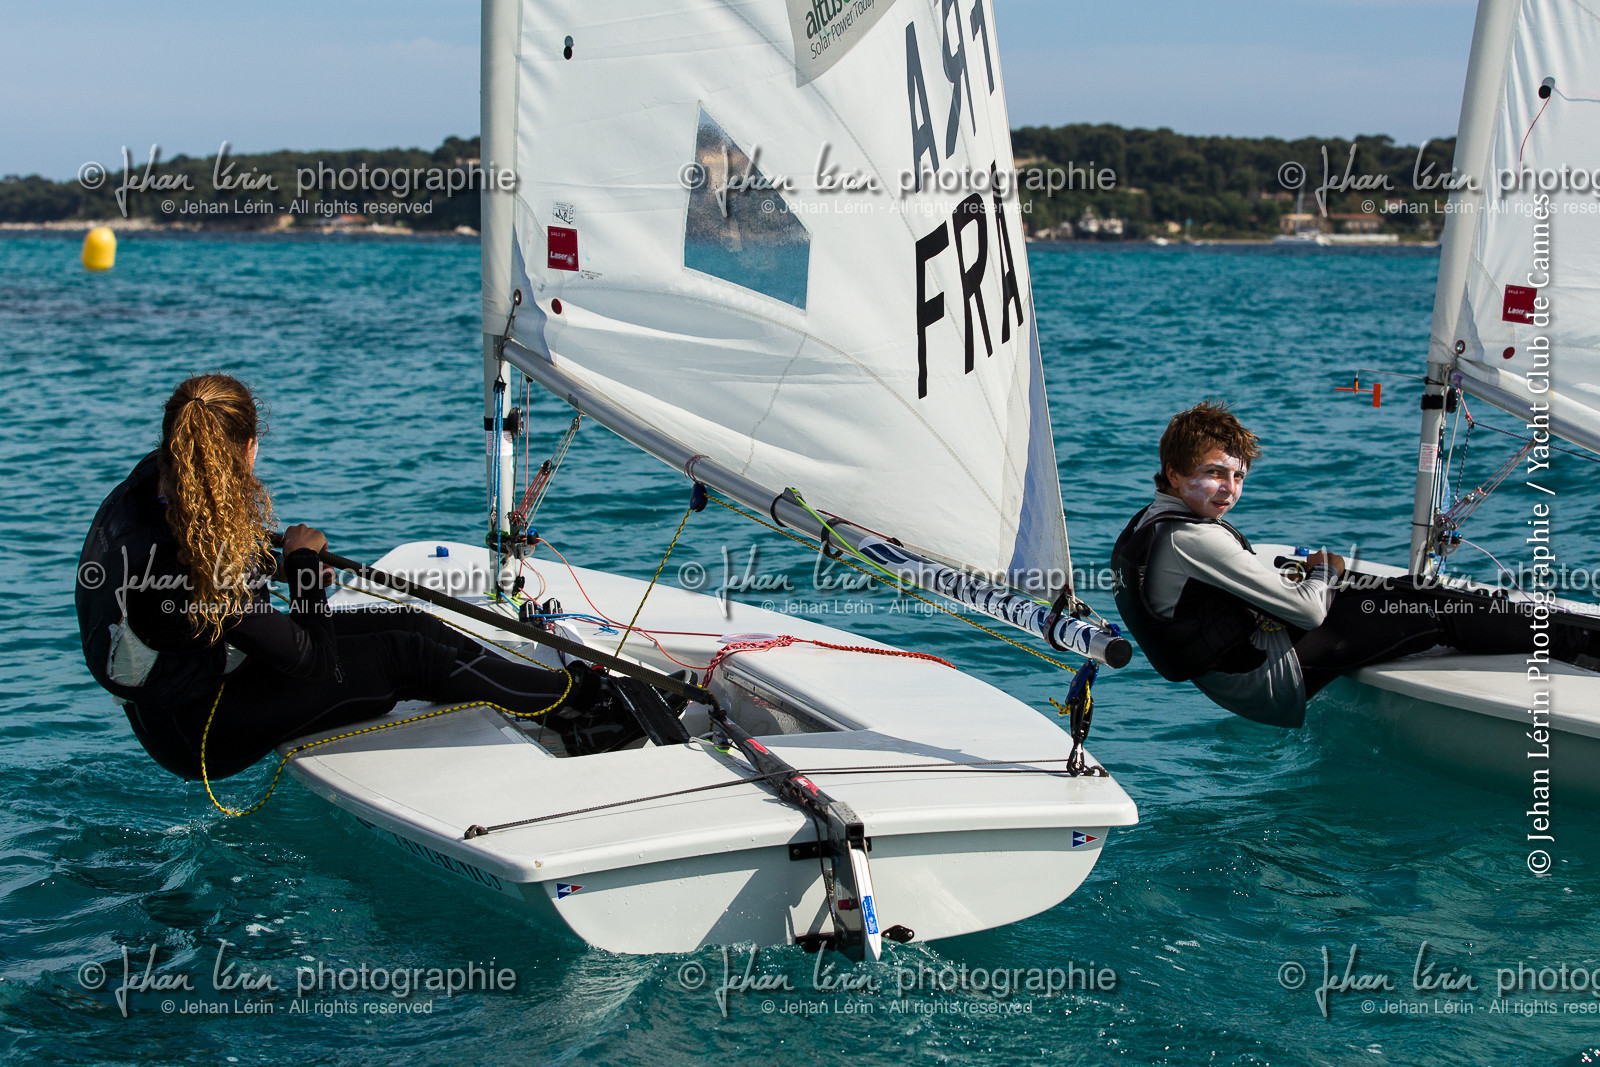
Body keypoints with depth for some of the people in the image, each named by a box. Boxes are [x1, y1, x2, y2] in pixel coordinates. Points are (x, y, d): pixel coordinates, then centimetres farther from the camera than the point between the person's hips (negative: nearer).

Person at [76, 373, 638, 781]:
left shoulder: (151, 478, -12)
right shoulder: (190, 573, -38)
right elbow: (316, 660, -26)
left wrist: (268, 562, 2)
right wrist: (301, 560, -12)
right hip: (198, 736, -9)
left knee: (413, 623, 1)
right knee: (407, 655, -12)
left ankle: (573, 697, 8)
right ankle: (576, 699, 4)